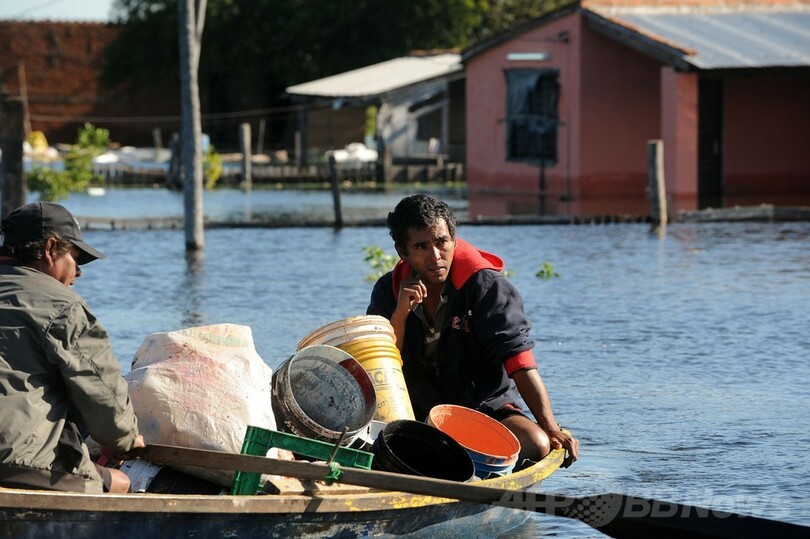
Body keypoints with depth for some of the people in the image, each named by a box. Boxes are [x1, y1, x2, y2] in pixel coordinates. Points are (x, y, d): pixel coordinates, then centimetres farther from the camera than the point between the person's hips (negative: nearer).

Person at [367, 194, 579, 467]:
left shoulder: (485, 286, -10)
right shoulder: (389, 291, 0)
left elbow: (519, 361, -19)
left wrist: (552, 430, -27)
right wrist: (400, 314, -19)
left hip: (489, 406, -1)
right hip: (419, 413, 1)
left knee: (537, 444, -31)